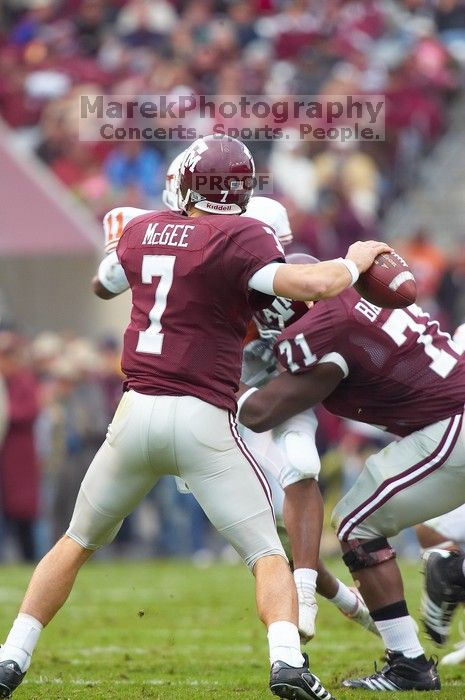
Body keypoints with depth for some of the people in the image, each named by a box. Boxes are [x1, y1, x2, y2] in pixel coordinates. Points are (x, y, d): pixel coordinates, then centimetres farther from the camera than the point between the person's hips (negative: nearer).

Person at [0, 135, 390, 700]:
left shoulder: (142, 231, 10)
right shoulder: (239, 238, -6)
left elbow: (102, 285, 30)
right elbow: (309, 285, -20)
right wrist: (355, 261, -1)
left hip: (136, 413, 4)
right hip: (202, 420, -4)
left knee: (78, 542, 23)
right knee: (267, 554, 3)